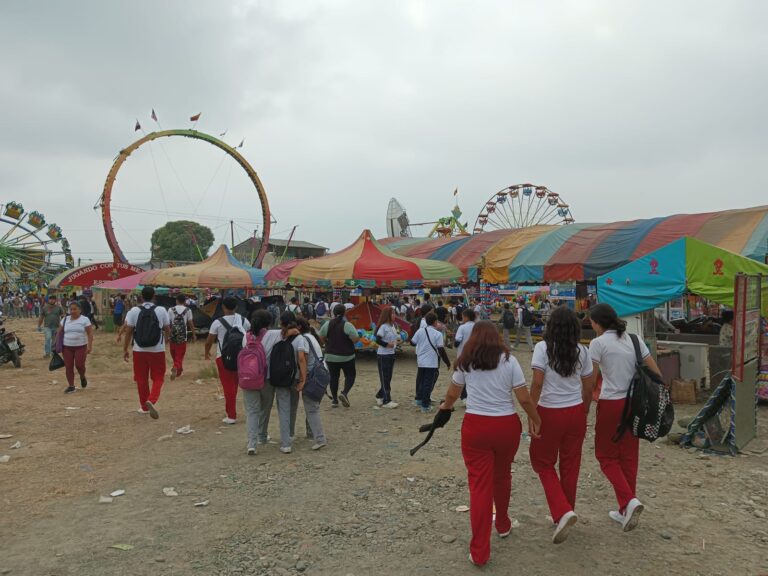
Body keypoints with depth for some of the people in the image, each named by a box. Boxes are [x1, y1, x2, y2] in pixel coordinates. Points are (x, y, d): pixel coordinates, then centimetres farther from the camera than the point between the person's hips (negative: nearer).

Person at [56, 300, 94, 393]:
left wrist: (90, 346, -15)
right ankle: (71, 386, 9)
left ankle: (82, 377, 23)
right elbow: (59, 333, 13)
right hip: (67, 347, 3)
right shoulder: (65, 320, 8)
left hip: (81, 347, -3)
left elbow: (90, 333, -6)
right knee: (68, 367, 1)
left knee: (79, 365, -9)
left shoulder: (85, 319, -2)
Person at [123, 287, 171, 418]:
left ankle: (144, 407, 23)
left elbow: (128, 332, -2)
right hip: (157, 350, -1)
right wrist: (165, 340, 27)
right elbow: (167, 330, 6)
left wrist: (125, 350, 8)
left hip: (139, 350, 1)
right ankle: (151, 400, -14)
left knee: (141, 379, 13)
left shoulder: (133, 311, -3)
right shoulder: (161, 310, -3)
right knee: (158, 378, 9)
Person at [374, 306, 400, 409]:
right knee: (385, 378, -4)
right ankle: (386, 401, -1)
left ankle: (380, 396, 28)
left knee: (388, 377, 14)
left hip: (391, 354, 8)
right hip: (383, 355, -8)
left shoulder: (392, 326, 10)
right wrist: (387, 344, -23)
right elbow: (378, 340, -19)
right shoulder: (383, 327, -14)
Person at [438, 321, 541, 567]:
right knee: (502, 476, 23)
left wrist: (445, 406, 36)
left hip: (475, 426, -1)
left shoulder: (465, 362, 2)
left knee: (479, 484, 4)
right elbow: (524, 399, -4)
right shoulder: (509, 360, -3)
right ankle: (503, 525, 46)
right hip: (507, 425, 1)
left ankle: (479, 551, 6)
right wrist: (537, 420, 13)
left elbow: (452, 394, 15)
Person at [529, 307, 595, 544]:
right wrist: (584, 413, 18)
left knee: (543, 463, 11)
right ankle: (565, 514, 28)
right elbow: (588, 386, 6)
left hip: (549, 412, -4)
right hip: (575, 413, 4)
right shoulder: (582, 351, 1)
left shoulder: (543, 347, -11)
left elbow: (537, 383, -17)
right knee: (570, 465, 15)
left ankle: (563, 512, -5)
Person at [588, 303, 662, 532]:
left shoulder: (598, 343, -10)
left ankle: (629, 501, -8)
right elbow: (655, 372, 5)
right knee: (629, 456, 15)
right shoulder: (634, 339, 6)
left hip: (611, 404, -6)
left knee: (607, 456, 10)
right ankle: (626, 510, 23)